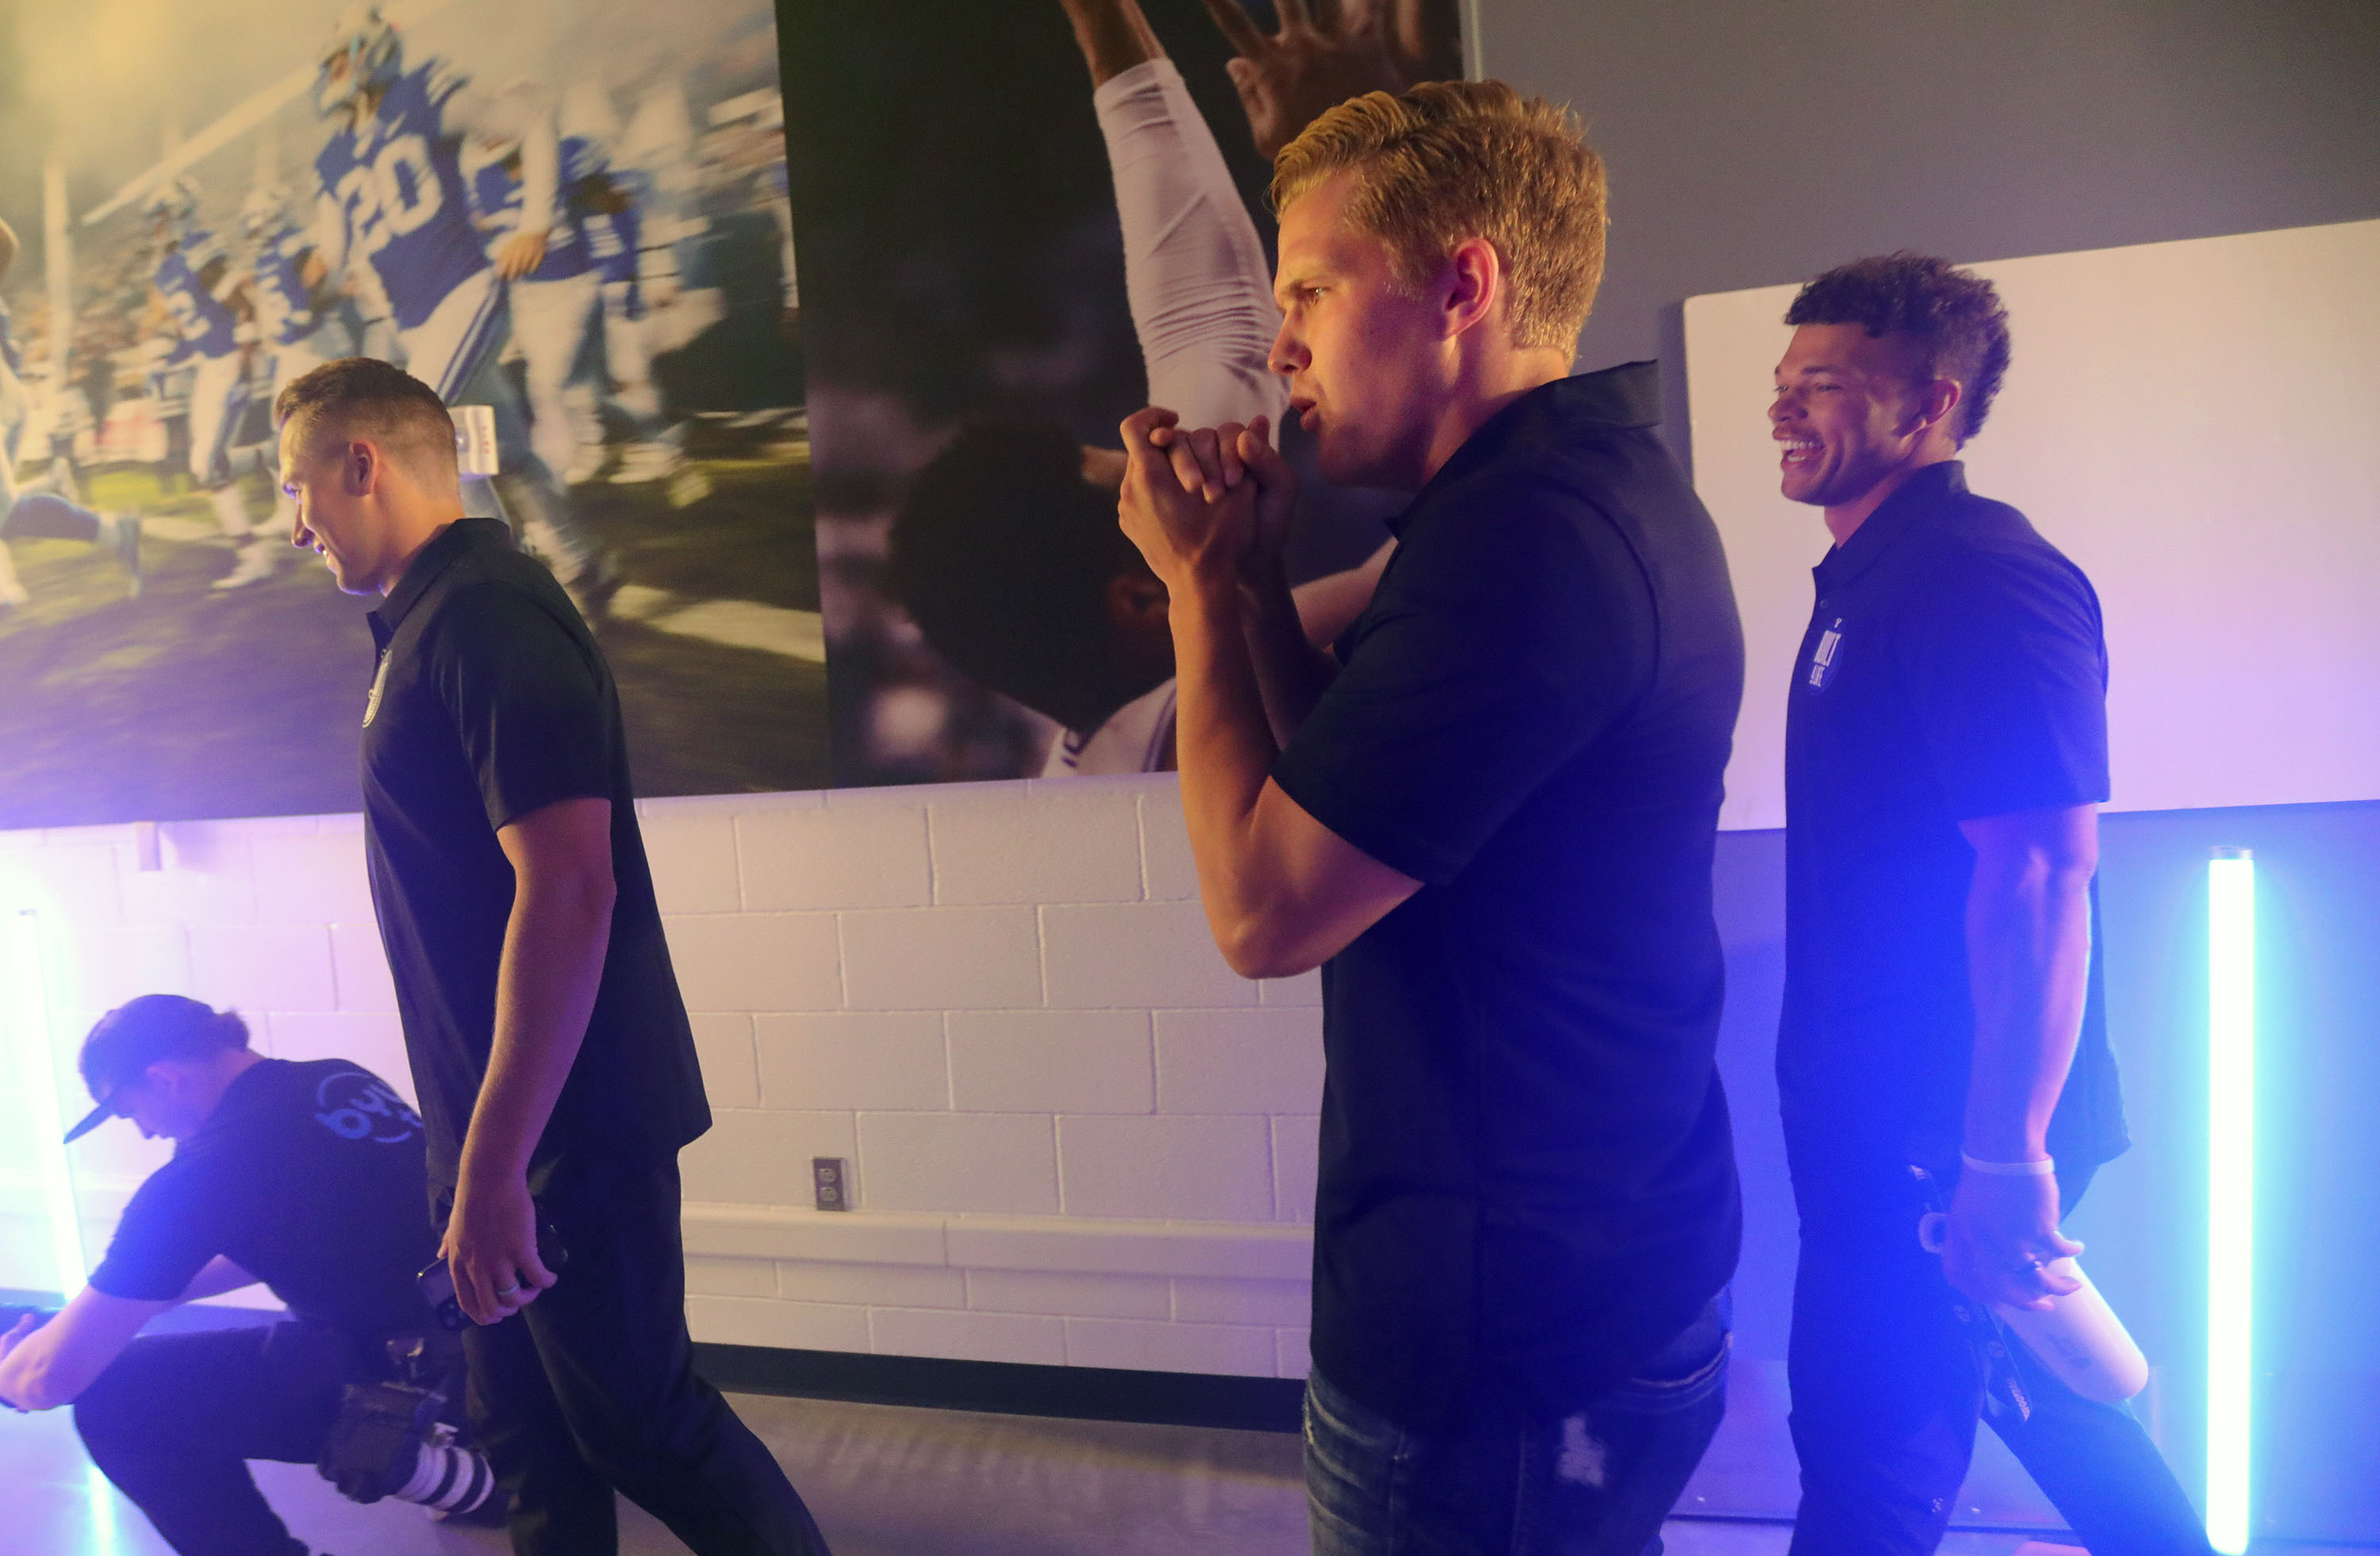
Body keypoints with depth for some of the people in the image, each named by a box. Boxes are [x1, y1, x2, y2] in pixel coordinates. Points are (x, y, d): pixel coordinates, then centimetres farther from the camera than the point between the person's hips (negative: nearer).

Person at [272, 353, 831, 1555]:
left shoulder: (487, 618, -18)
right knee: (531, 1432, 19)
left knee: (642, 1428, 4)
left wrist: (494, 1164, -26)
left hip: (567, 1117, -10)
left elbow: (569, 889, -27)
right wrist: (473, 1145, 19)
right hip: (495, 1112, 10)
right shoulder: (429, 620, 14)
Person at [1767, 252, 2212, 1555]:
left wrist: (2005, 1157, -26)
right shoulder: (1868, 579, 13)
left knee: (1868, 1440, 5)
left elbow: (2042, 867, -25)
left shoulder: (1976, 578, -18)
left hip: (1944, 1127, -9)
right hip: (1885, 1108, 9)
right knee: (2034, 1395, 24)